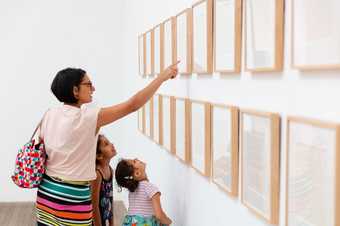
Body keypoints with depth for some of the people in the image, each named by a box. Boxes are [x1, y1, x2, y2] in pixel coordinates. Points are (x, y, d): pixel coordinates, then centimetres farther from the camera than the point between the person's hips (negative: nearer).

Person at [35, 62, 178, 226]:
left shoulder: (49, 115, 1)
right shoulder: (88, 117, -17)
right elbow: (132, 105, -18)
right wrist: (162, 77, -12)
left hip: (46, 190, 6)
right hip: (72, 195, -6)